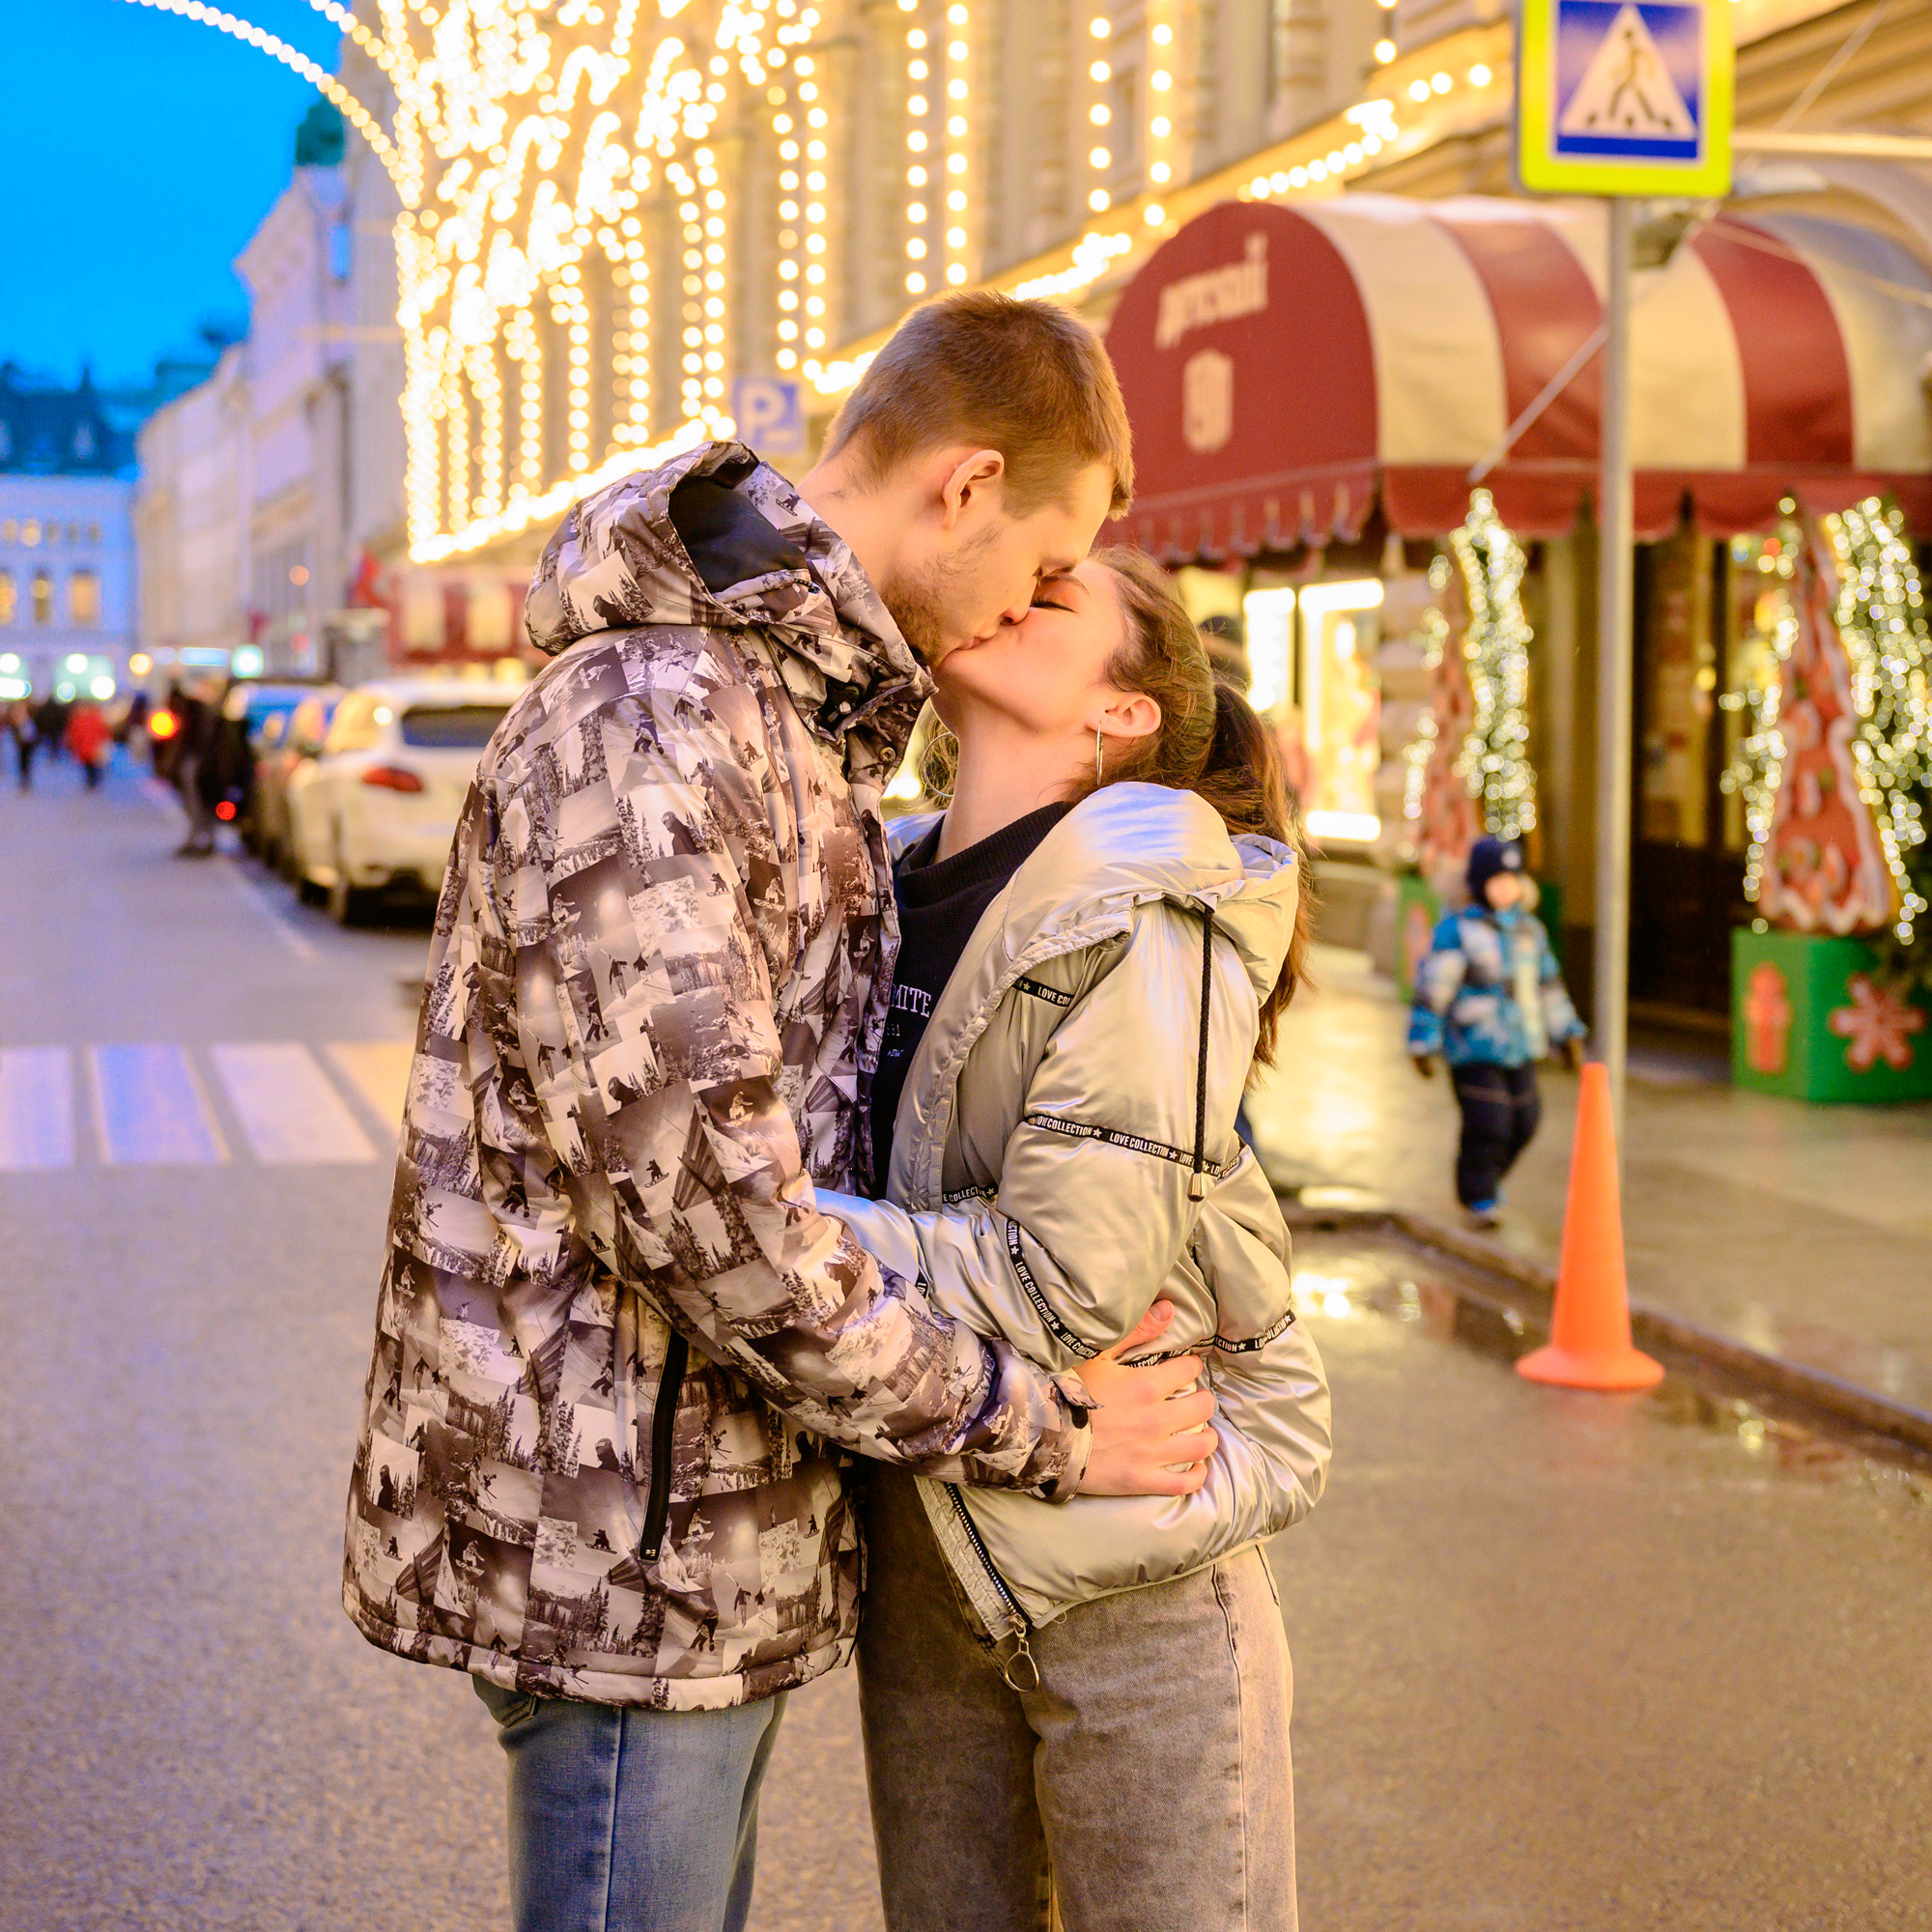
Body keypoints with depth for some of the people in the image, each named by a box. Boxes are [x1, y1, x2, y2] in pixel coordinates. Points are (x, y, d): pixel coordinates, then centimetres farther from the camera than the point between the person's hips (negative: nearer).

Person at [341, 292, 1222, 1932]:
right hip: (622, 1534, -10)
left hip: (720, 1519, 10)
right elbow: (709, 1207, -27)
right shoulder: (640, 730, -22)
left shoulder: (795, 714, 13)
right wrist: (1039, 1430, -18)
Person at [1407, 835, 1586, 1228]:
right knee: (1486, 1124, -10)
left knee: (1523, 1122, 9)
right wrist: (1423, 1043, -9)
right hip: (1475, 1047, -6)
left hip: (1520, 1047, 6)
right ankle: (1479, 1199, 4)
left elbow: (1548, 985, 22)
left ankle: (1489, 1176, 34)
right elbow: (1432, 987, -7)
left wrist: (1567, 1033, 23)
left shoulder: (1530, 930, 12)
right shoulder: (1457, 930, -7)